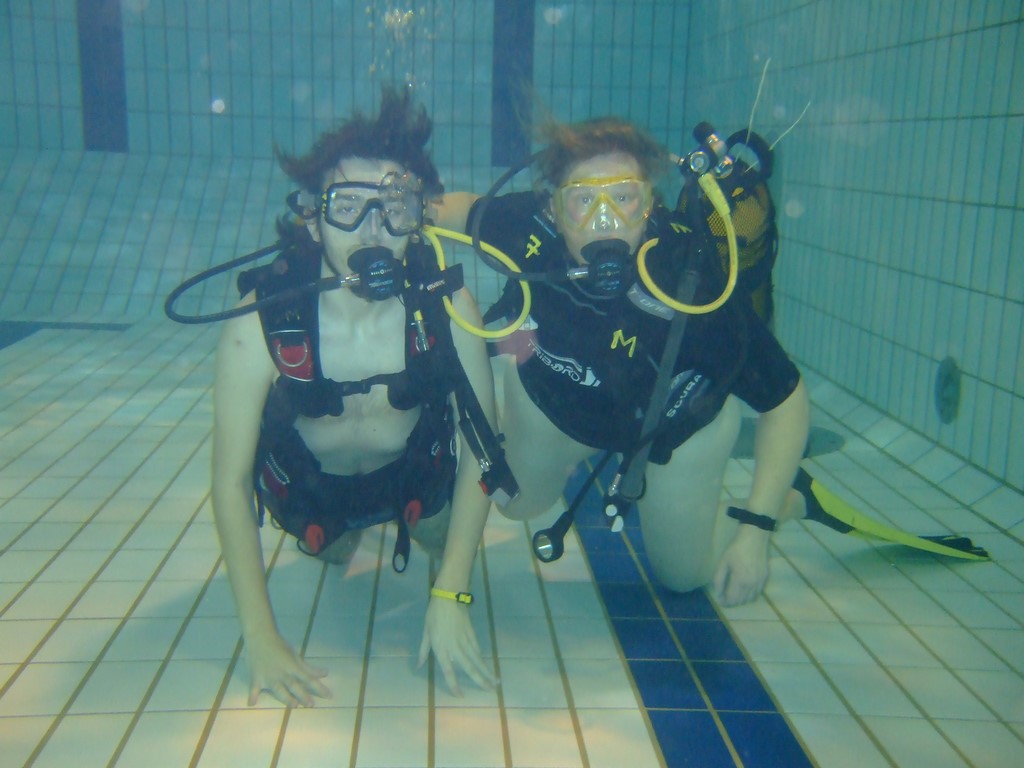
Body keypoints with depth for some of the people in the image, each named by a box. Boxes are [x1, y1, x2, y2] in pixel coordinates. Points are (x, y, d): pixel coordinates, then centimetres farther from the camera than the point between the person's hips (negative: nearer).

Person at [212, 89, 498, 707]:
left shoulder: (449, 307, -33)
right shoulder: (260, 323, -37)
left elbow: (480, 450, -23)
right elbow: (232, 480, -28)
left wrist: (450, 597, -26)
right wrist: (261, 638, -30)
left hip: (416, 473, 0)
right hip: (308, 488, 0)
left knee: (449, 544, 27)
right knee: (333, 555, 31)